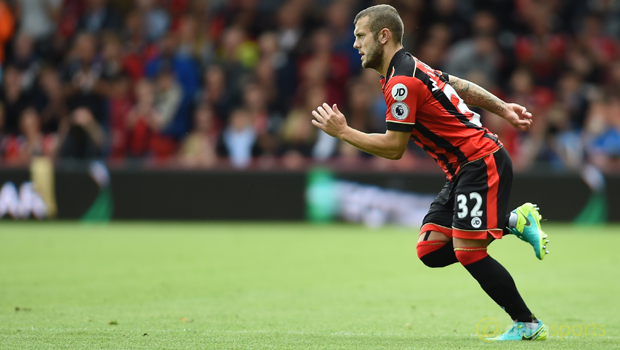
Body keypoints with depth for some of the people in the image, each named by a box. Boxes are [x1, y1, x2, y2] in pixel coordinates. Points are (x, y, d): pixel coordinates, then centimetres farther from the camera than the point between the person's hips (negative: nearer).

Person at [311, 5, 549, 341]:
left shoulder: (402, 82, -18)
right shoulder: (409, 68, 13)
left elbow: (393, 148, -16)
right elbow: (460, 86, 22)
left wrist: (343, 132, -10)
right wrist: (503, 109, 26)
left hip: (482, 163, -10)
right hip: (463, 170, 10)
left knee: (467, 252, -14)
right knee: (430, 251, 2)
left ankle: (527, 325, -3)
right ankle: (515, 221, 13)